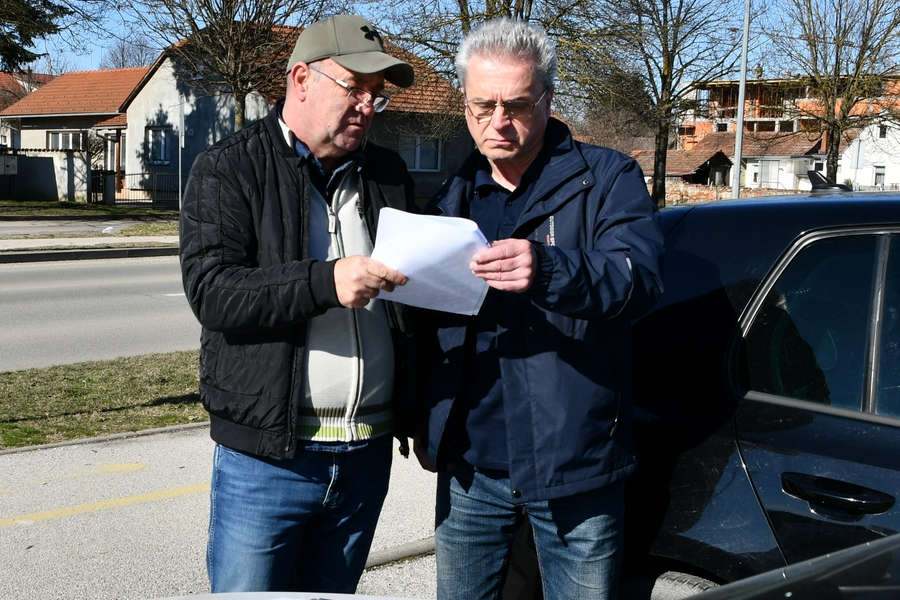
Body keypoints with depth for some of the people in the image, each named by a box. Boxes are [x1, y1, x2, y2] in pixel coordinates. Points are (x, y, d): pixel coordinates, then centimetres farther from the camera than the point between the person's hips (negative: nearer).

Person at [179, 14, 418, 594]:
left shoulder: (389, 174, 11)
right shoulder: (230, 170, -2)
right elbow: (211, 289, -15)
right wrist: (325, 283, -28)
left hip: (367, 454, 4)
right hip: (267, 454, -4)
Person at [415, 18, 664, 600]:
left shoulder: (606, 177, -4)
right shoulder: (455, 196, 11)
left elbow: (639, 274, -21)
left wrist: (548, 270, -40)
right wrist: (425, 422, 13)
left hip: (575, 467, -4)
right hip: (469, 465, 4)